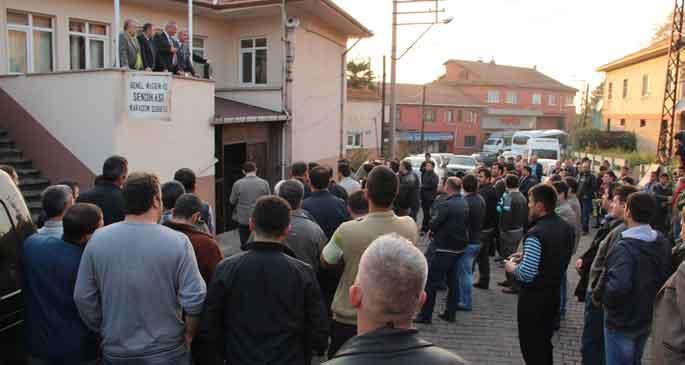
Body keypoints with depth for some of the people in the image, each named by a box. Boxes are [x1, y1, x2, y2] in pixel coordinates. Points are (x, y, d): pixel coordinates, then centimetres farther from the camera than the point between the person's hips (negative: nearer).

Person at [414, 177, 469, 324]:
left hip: (444, 248, -8)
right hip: (459, 247, 8)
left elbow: (433, 225, -16)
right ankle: (451, 313, 23)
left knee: (431, 282, 0)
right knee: (453, 280, 16)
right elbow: (466, 224, 13)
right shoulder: (465, 203, 5)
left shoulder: (445, 205, -20)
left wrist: (433, 230, 4)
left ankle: (425, 315, 5)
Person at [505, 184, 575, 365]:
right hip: (554, 293, 8)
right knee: (545, 342, 23)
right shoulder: (567, 228, 1)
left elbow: (526, 274, -27)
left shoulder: (535, 234, -26)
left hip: (533, 297, -8)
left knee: (531, 346, 8)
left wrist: (512, 268, -7)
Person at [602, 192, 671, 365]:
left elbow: (618, 286, -40)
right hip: (648, 317, 7)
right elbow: (667, 277, 9)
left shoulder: (625, 247, -29)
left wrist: (604, 298, -21)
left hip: (622, 321, -7)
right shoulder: (663, 242, -2)